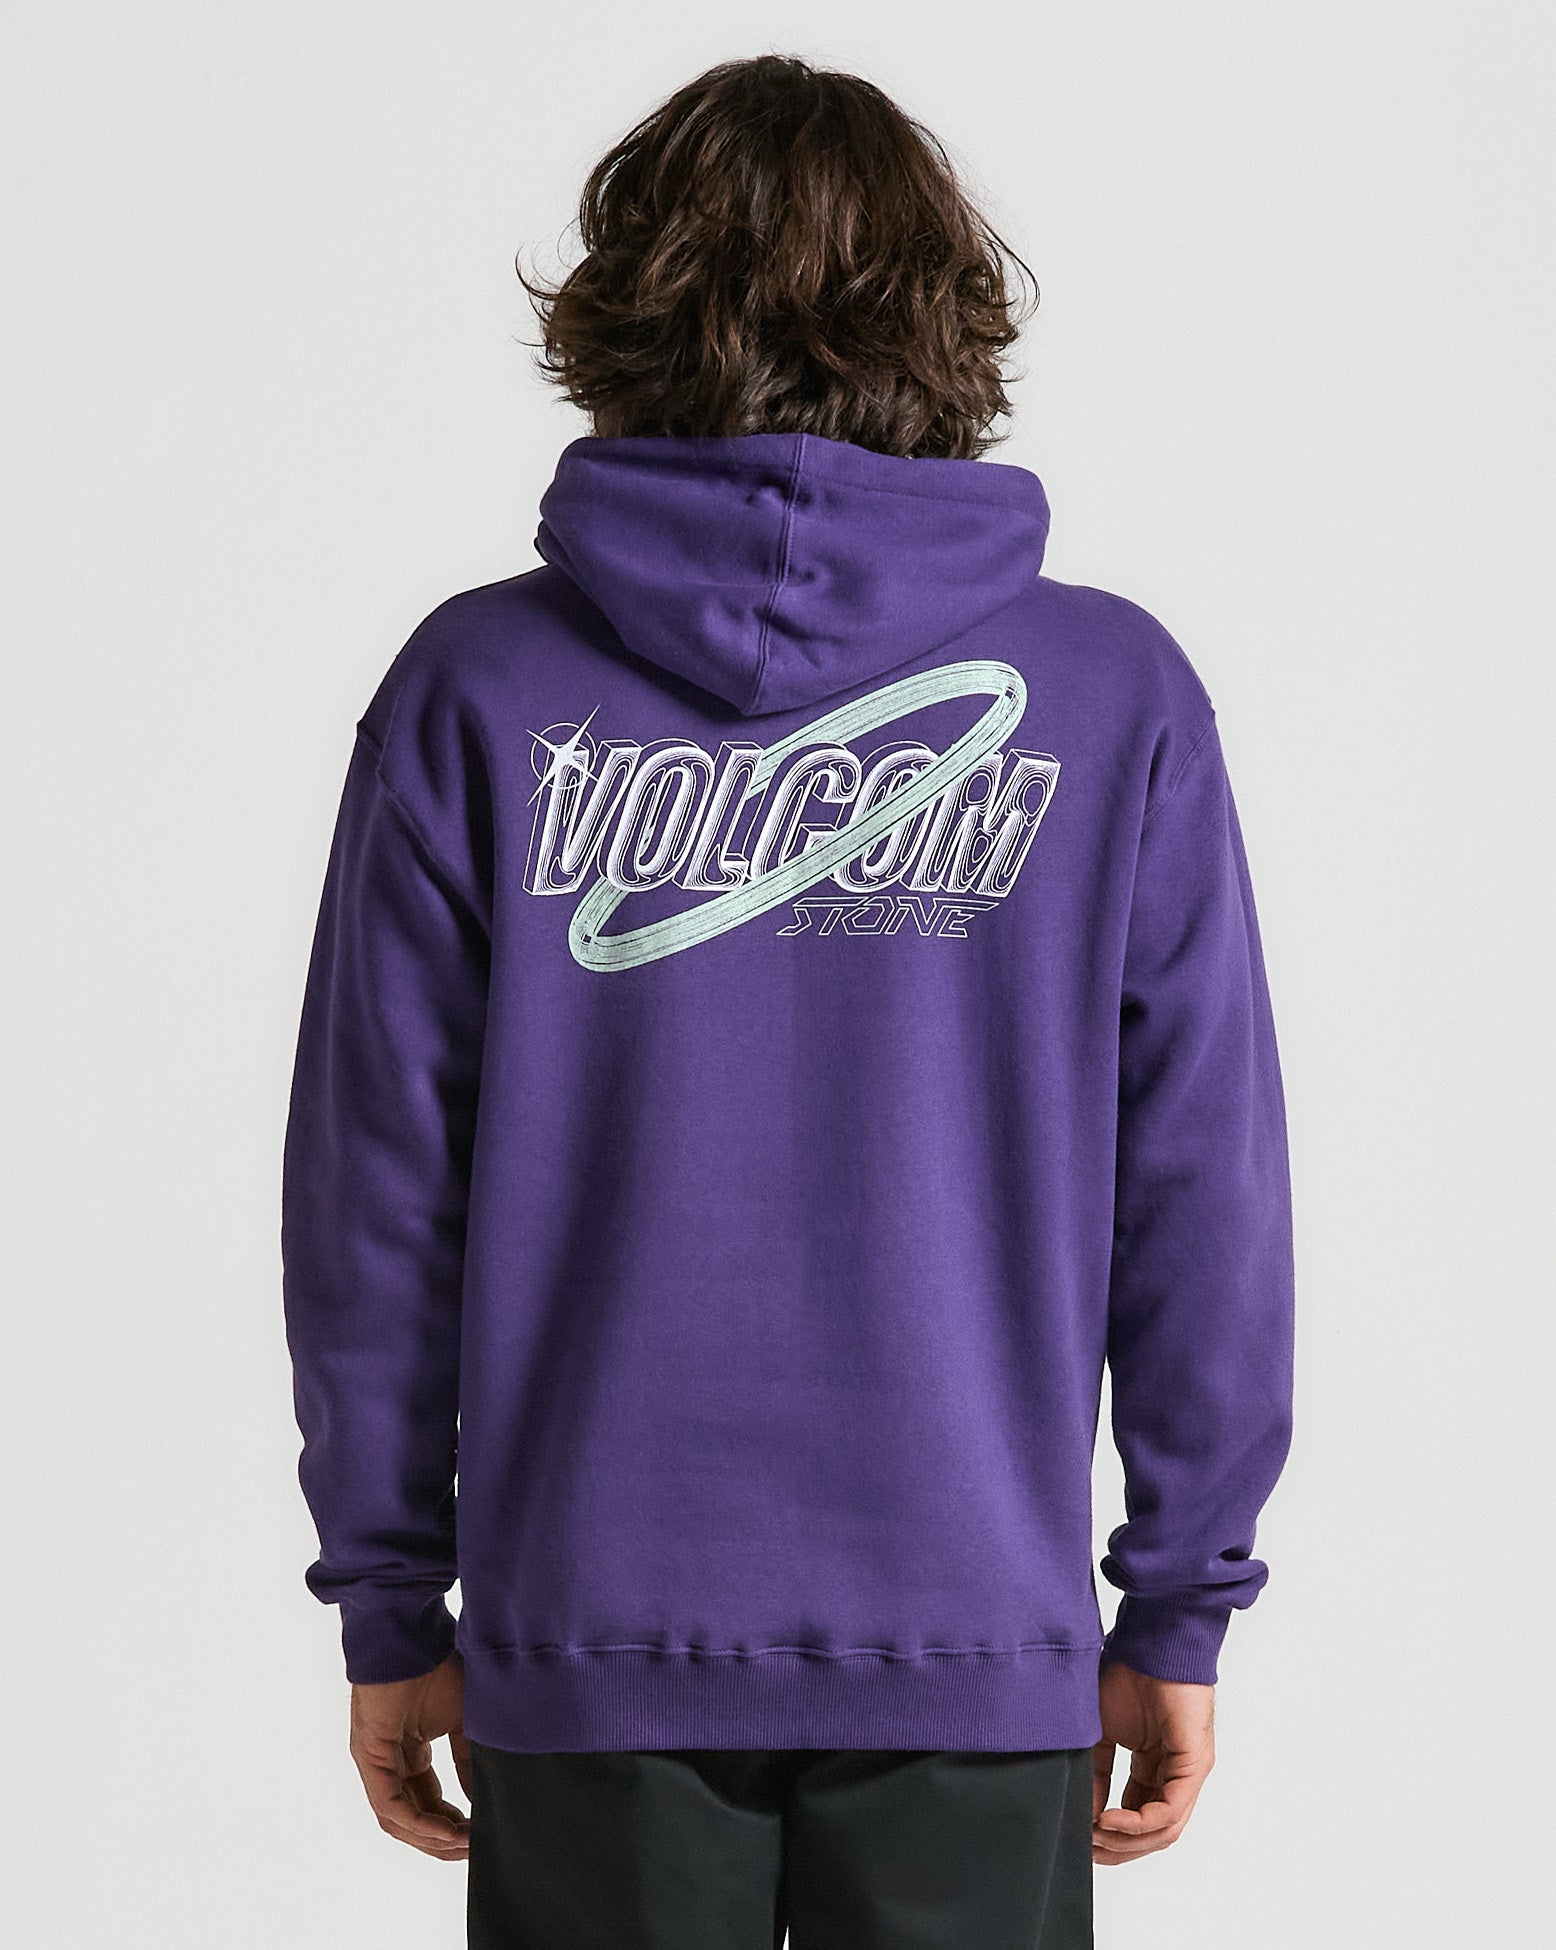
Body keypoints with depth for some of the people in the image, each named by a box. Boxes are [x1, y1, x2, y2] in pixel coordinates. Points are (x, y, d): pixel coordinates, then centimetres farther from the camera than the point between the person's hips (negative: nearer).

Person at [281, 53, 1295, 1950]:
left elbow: (373, 1175, -3)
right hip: (975, 1632, 0)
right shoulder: (1115, 693, -4)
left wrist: (388, 1601, 7)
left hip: (589, 1639, 0)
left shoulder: (478, 686, -5)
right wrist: (1180, 1608, 6)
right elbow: (1205, 1183, -3)